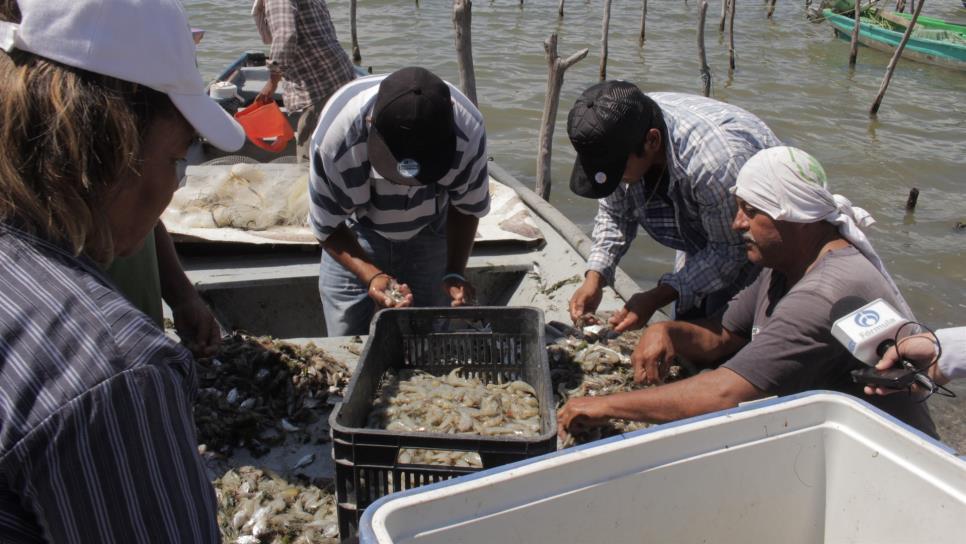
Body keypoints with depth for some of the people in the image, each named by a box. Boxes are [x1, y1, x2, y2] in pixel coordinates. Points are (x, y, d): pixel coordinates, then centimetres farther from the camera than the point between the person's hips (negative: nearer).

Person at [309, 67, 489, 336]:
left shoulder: (468, 130, -31)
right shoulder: (336, 134, -36)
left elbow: (467, 208, -11)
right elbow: (327, 227, -20)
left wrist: (455, 274, -25)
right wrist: (371, 275, -36)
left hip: (430, 233, 1)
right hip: (355, 237, -1)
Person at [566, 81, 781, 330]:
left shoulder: (716, 161, -43)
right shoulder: (619, 140, -23)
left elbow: (731, 250, -29)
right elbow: (614, 215, -7)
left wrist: (656, 298, -34)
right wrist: (594, 278, -22)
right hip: (703, 244, 6)